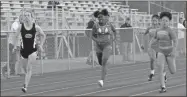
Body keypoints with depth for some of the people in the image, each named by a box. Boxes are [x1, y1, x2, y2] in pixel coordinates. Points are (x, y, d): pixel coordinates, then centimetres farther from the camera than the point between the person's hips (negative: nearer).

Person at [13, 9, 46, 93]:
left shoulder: (36, 27, -7)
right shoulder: (20, 27, -6)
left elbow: (43, 36, 9)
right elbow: (16, 37, 6)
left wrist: (40, 45, 1)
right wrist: (15, 46, -4)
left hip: (32, 50, -2)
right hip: (23, 50, 2)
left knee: (29, 69, -10)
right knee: (25, 69, 11)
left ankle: (25, 86, -11)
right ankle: (26, 82, 41)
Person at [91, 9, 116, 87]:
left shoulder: (109, 24, -4)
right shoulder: (95, 25, -5)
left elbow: (114, 30, 16)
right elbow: (92, 36, 2)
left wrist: (113, 38, 2)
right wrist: (97, 40, -18)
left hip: (107, 46, -3)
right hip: (98, 46, 3)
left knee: (104, 63, -22)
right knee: (101, 63, 21)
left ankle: (102, 81, -28)